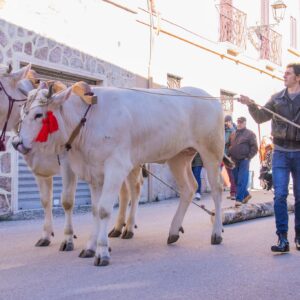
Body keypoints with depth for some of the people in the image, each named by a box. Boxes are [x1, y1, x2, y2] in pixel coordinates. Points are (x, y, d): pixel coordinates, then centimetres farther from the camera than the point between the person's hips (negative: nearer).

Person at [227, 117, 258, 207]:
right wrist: (229, 155, 10)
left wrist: (248, 157, -12)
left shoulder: (250, 134, -1)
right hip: (234, 161, 6)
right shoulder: (233, 134, 15)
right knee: (236, 180, 10)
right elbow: (229, 145, 24)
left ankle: (239, 199, -7)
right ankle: (246, 195, 27)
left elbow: (254, 148, -5)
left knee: (242, 181, -8)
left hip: (243, 160, -6)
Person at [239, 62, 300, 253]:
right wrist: (251, 105, -10)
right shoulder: (277, 98, 8)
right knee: (280, 195, -8)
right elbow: (261, 118, 6)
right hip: (281, 153, 1)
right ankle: (283, 239, -7)